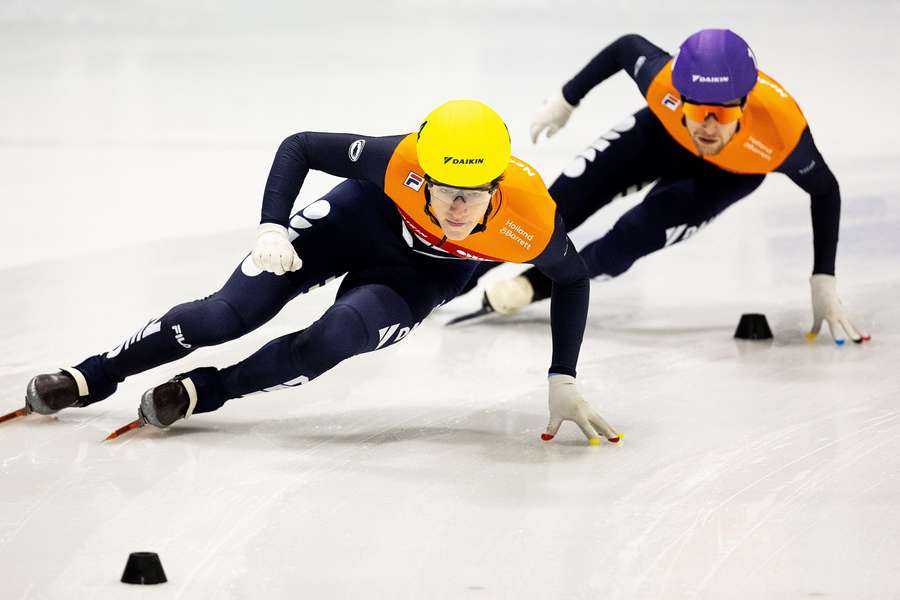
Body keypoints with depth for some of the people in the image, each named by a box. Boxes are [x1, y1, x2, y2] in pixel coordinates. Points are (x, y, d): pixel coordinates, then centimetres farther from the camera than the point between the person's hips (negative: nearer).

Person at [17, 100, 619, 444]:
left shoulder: (532, 219, -36)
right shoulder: (398, 161, -39)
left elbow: (573, 278, -13)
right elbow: (299, 147, -24)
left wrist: (564, 380, -12)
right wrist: (272, 228, -36)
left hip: (423, 274, 1)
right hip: (363, 216, 0)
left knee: (334, 339, -25)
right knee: (228, 314, -8)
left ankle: (201, 392, -3)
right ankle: (93, 377, 10)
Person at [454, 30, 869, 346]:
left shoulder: (782, 130, -43)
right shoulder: (663, 80, -40)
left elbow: (824, 190, -23)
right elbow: (628, 47, -16)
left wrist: (823, 283, -23)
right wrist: (567, 99, -1)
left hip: (732, 170, -2)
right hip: (665, 134, 2)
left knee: (636, 236, -19)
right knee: (562, 204, -3)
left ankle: (537, 284, 3)